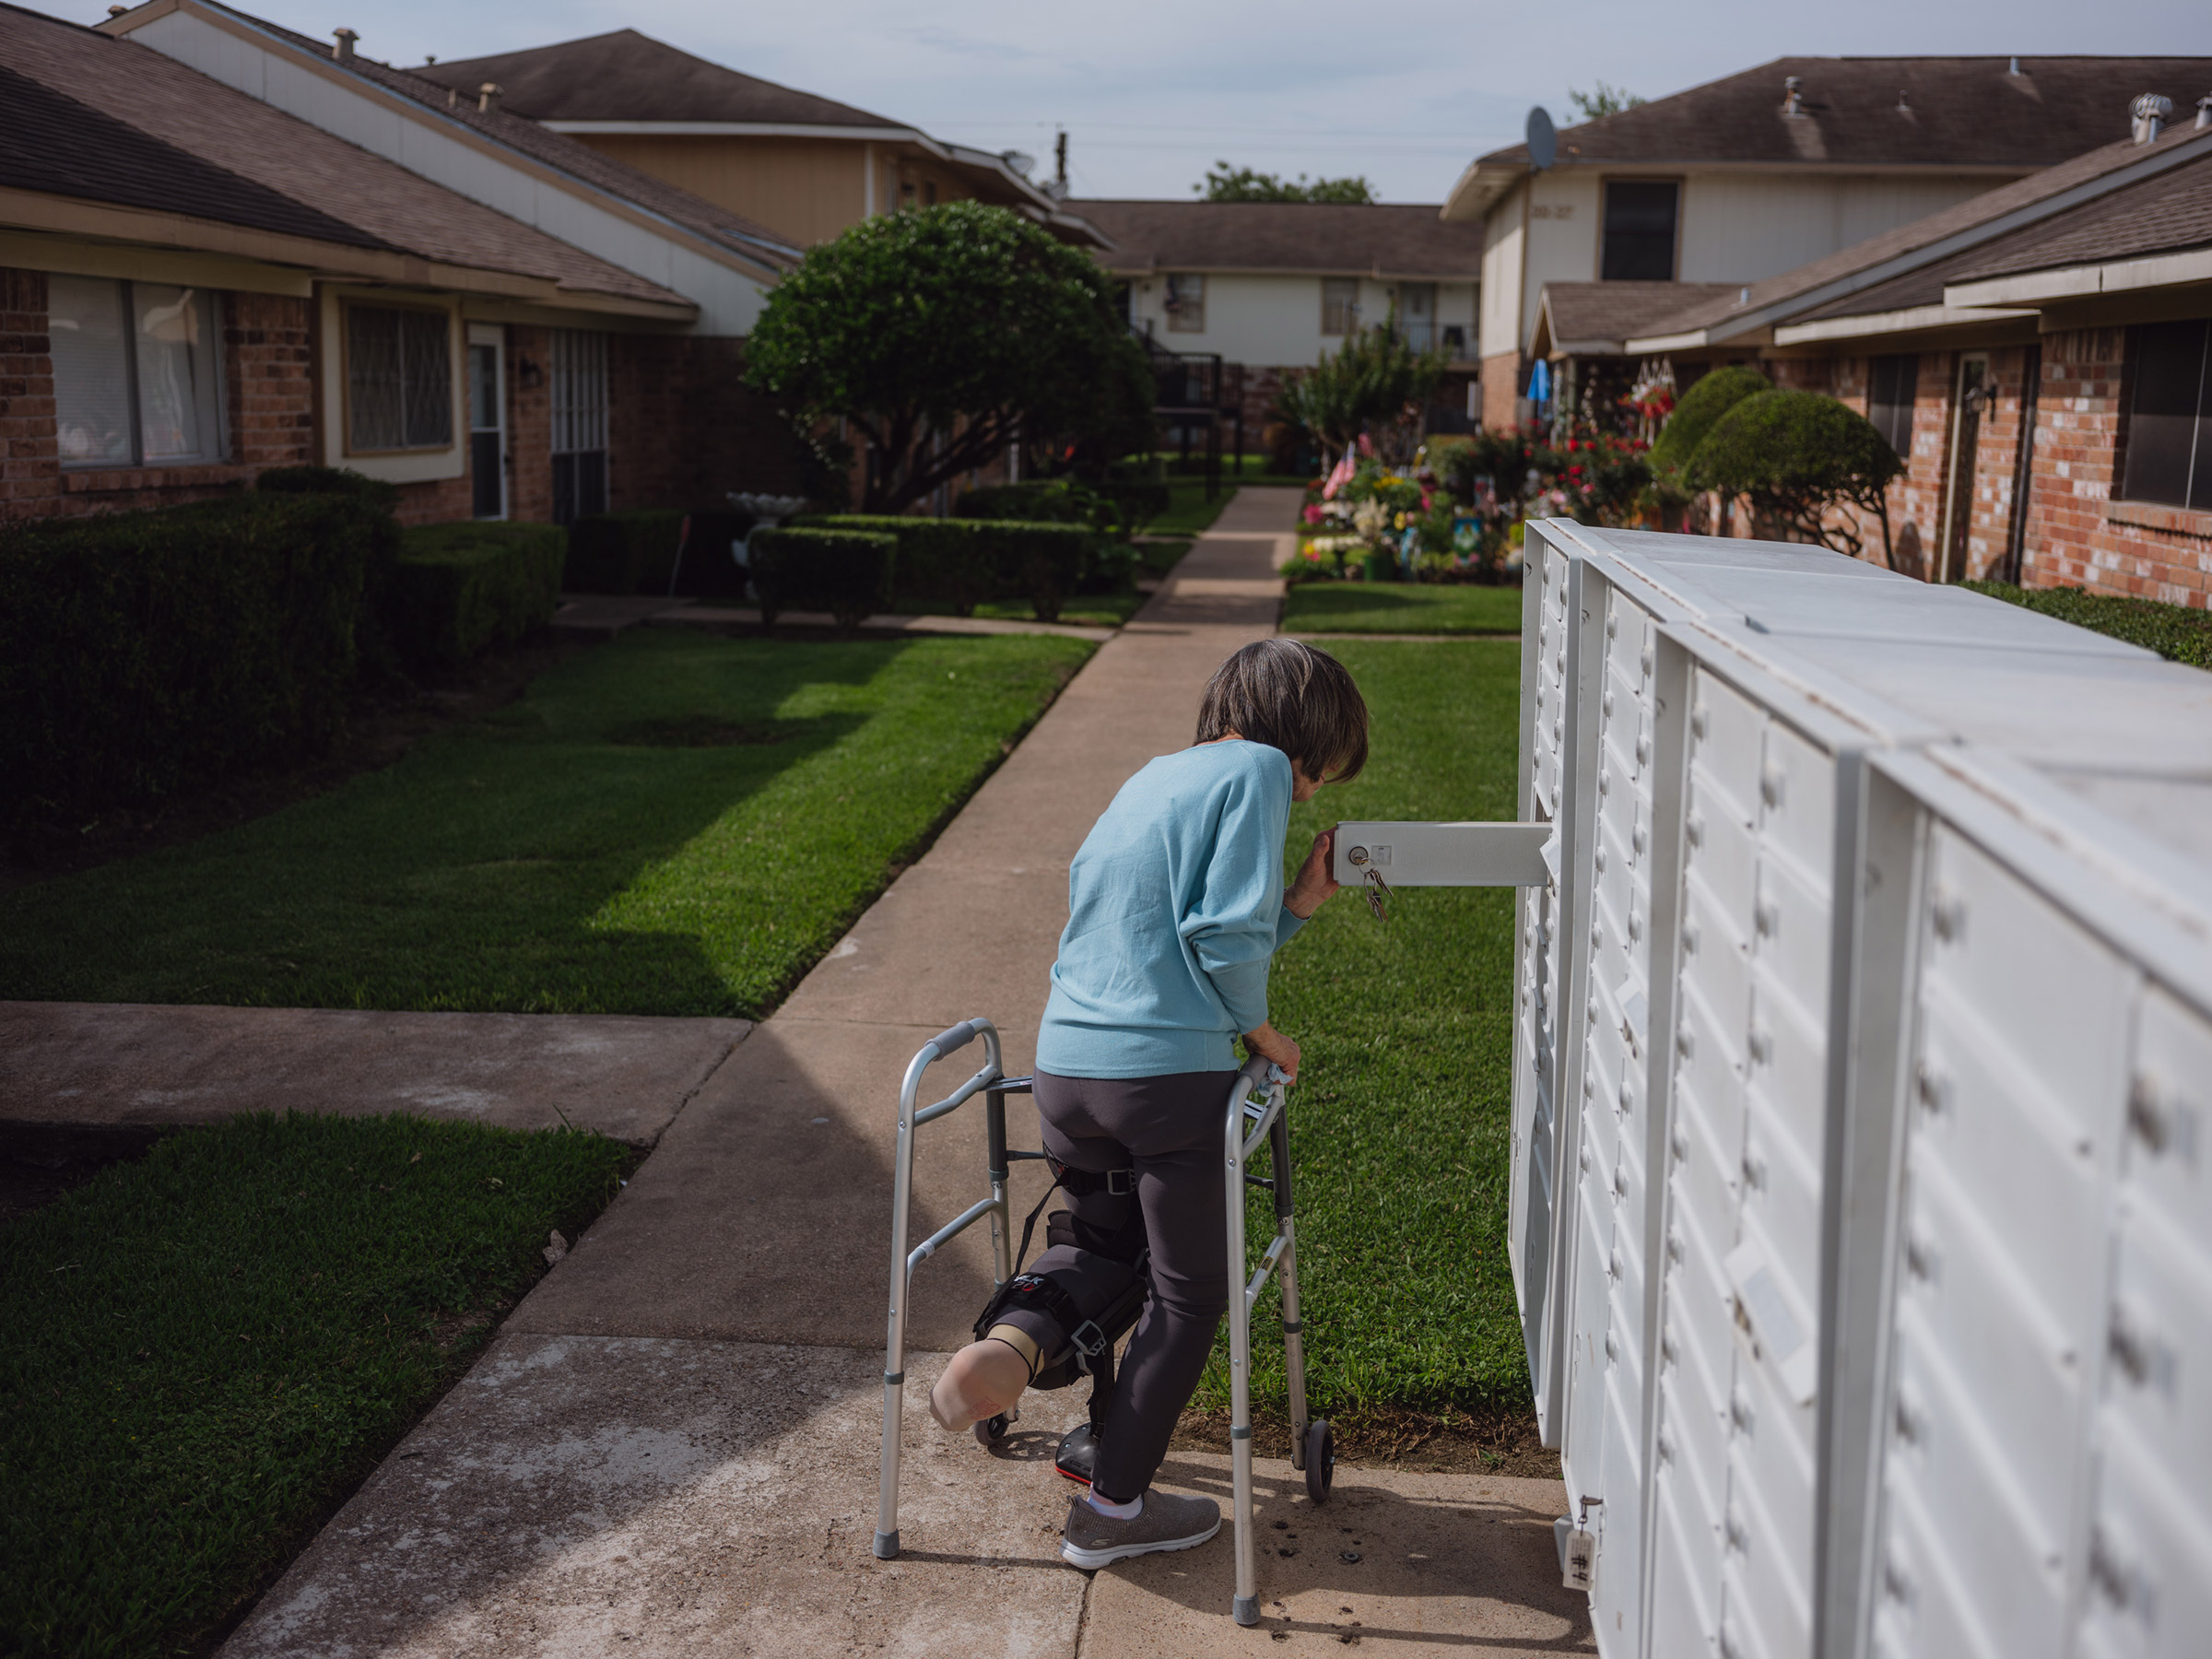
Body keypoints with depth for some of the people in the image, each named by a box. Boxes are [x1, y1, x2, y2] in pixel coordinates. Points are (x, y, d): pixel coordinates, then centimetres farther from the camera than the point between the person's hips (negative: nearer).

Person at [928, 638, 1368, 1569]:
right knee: (1188, 1296, 12)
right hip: (1171, 1075, -7)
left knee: (1100, 1239, 29)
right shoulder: (1257, 768, -3)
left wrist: (1296, 905, 19)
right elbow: (1224, 938, -14)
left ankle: (1012, 1345, 1)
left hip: (1065, 1070, 7)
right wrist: (1259, 1029, 2)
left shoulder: (1153, 779, 21)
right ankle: (1113, 1509, 19)